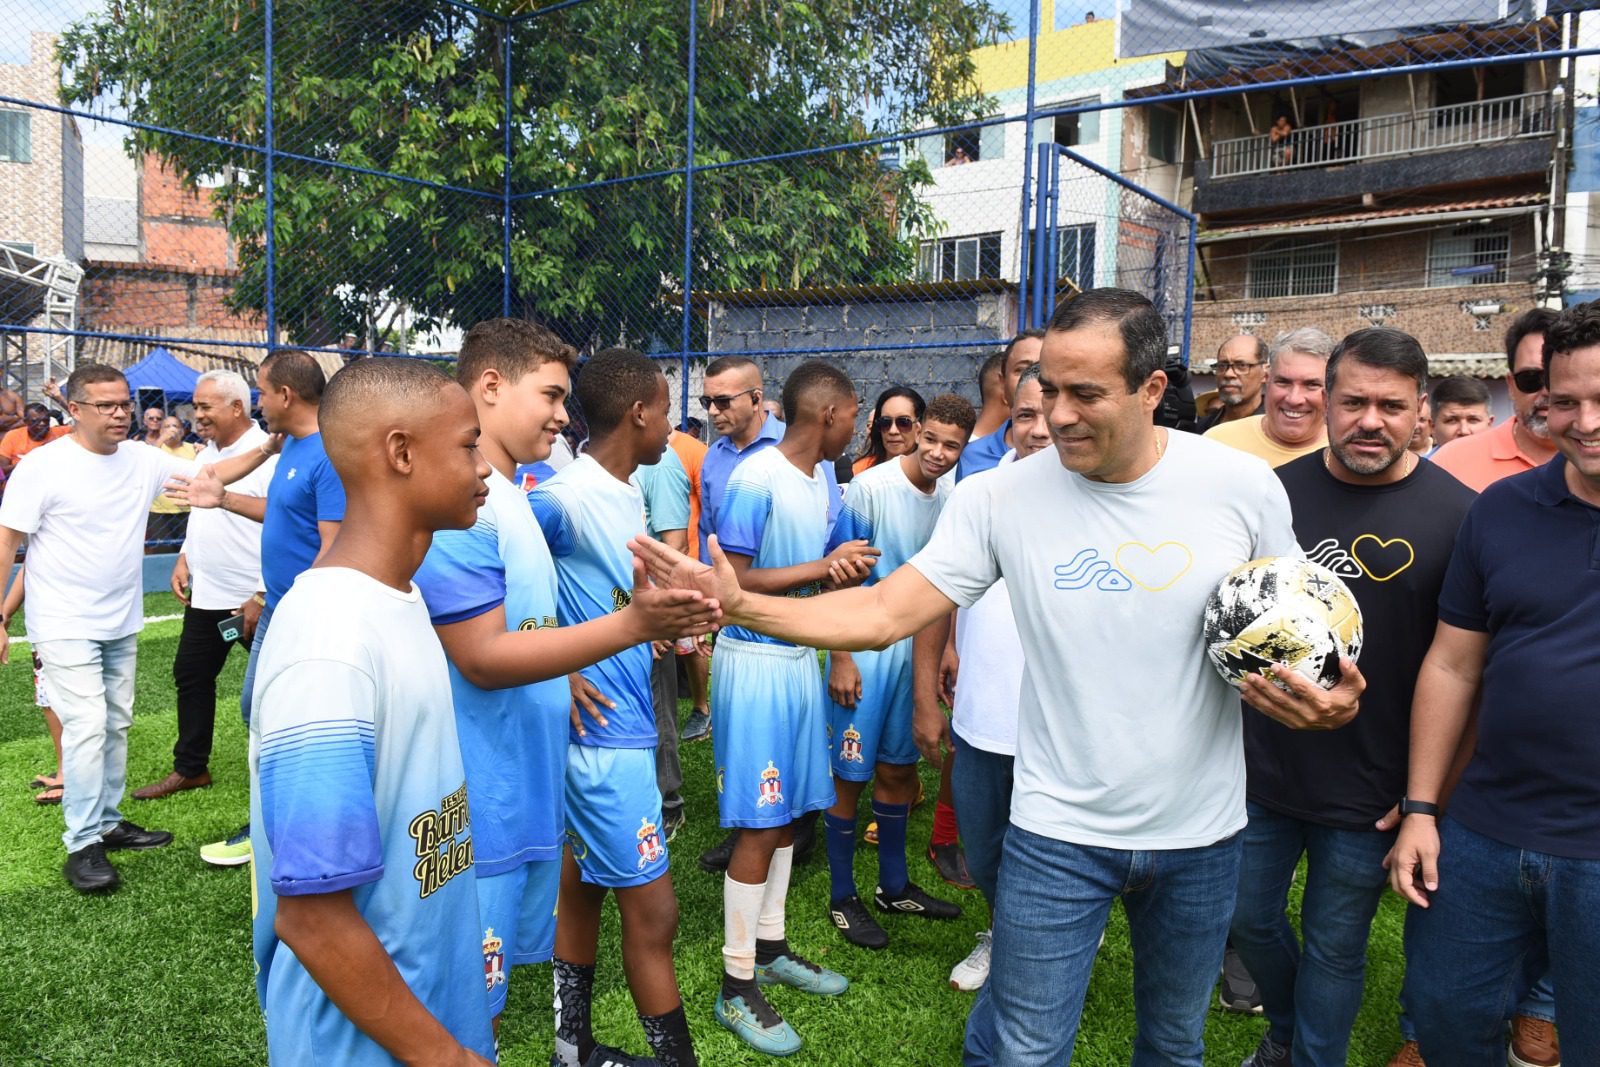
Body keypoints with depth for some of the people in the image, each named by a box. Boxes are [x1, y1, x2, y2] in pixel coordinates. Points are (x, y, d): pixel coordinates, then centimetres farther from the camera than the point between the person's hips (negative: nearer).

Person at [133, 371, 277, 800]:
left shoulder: (267, 455, -18)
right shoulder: (207, 454, 11)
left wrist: (262, 596, -22)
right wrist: (184, 559, 12)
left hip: (252, 599, -9)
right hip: (205, 595, 9)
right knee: (191, 676, 16)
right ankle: (190, 768, 31)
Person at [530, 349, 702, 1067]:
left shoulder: (628, 494, 9)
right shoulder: (567, 497, -19)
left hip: (624, 721, 9)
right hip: (605, 730, -9)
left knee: (582, 886, 19)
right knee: (652, 910, 1)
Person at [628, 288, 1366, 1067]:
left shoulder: (1242, 486, -11)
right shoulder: (1001, 498, -13)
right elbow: (885, 612, -14)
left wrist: (1321, 698, -18)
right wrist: (739, 604, -26)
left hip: (1202, 833, 2)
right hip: (1058, 832, -2)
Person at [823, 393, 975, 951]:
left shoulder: (950, 498, 2)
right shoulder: (871, 487, -16)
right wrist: (840, 659, -16)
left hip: (915, 647, 6)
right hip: (862, 647, -6)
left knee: (897, 770, 17)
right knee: (851, 776, 4)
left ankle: (894, 886, 33)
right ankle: (843, 898, 20)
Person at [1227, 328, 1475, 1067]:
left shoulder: (1456, 513, -10)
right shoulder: (1277, 491, -3)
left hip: (1369, 790, -3)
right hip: (1259, 767, 3)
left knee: (1334, 947, 14)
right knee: (1248, 919, 18)